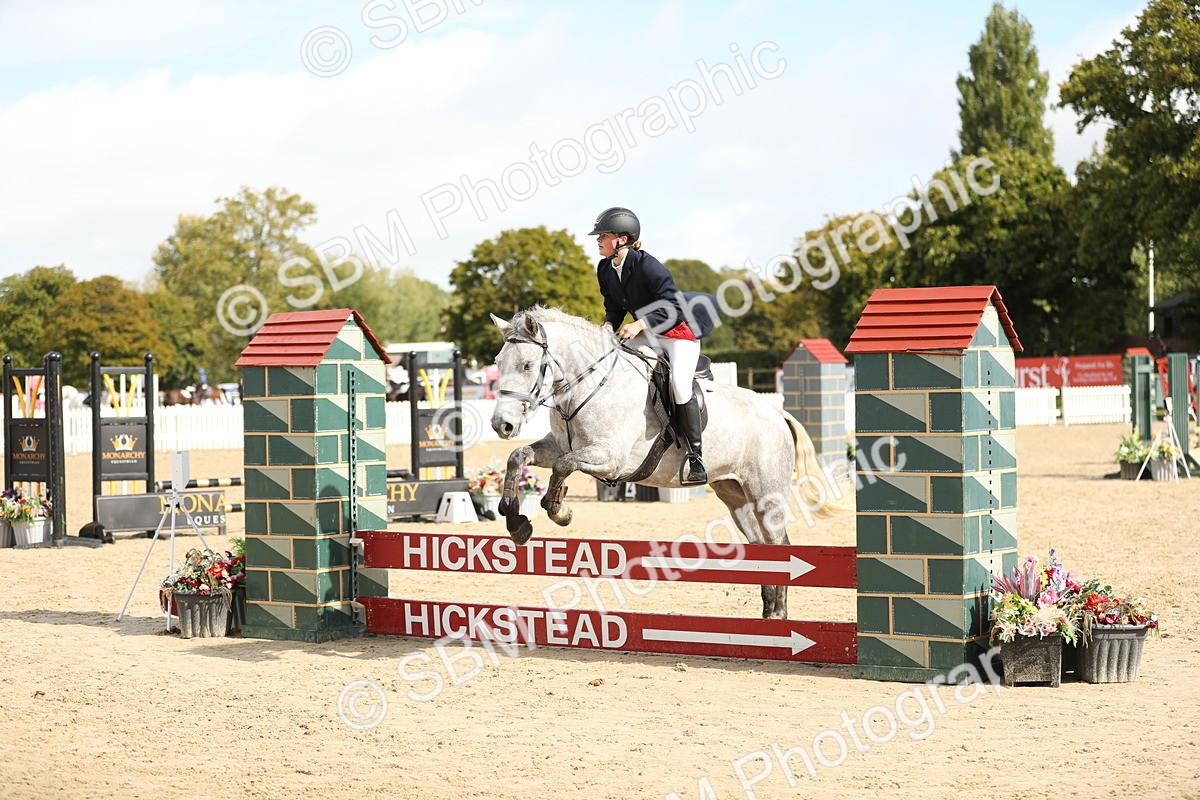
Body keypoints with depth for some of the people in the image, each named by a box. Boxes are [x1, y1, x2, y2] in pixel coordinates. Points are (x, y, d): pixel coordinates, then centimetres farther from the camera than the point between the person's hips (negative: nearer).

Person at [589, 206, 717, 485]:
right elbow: (614, 308, 10)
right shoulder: (605, 269, -2)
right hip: (647, 336, 8)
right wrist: (609, 326, -11)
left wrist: (640, 325, -33)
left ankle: (695, 457, -23)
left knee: (679, 384, -28)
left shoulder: (647, 266, -25)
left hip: (681, 332, -8)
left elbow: (674, 307, -26)